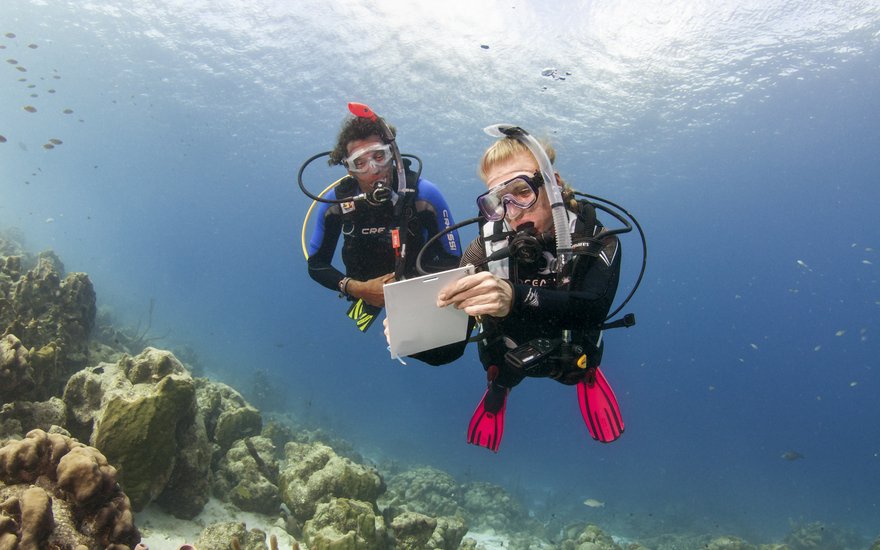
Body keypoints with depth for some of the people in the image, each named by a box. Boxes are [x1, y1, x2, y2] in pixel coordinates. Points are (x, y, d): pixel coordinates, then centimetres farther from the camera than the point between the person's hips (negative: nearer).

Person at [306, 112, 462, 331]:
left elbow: (452, 261, -15)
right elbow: (316, 265, -6)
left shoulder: (424, 194, -22)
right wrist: (358, 289, -22)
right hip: (365, 294, 2)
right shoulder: (336, 203, -17)